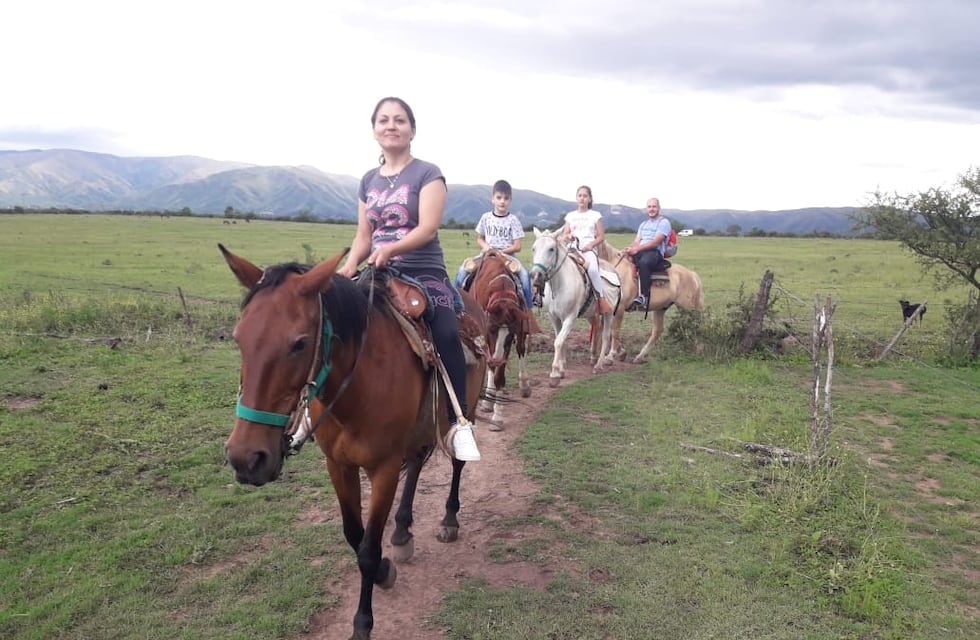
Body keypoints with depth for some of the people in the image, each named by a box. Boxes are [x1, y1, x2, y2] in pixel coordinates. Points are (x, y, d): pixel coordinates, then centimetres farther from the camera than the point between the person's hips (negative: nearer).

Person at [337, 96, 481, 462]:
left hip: (424, 273, -5)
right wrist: (350, 265, -5)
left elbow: (428, 228, -13)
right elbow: (363, 235, 15)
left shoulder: (428, 174, 0)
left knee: (446, 335, -31)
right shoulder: (368, 181, 16)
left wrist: (390, 249, -28)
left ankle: (458, 423, -23)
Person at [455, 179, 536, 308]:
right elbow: (480, 238, 14)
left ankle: (528, 305, -17)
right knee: (462, 270, -17)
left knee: (524, 274, -29)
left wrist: (501, 251, -17)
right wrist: (485, 246, -8)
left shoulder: (513, 220, -2)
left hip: (507, 255, -2)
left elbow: (517, 247, -5)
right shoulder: (486, 217, 4)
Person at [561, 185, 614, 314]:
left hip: (589, 249, -3)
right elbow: (565, 235, 17)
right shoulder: (570, 216, 19)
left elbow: (601, 237, 6)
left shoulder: (595, 215, 11)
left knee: (592, 269, -34)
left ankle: (601, 299, -21)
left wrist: (591, 245, -11)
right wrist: (568, 236, -7)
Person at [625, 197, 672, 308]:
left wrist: (637, 249, -20)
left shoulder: (664, 222, 3)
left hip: (655, 252, -7)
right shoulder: (643, 224, 27)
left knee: (643, 262, -40)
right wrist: (631, 248, -9)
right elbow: (637, 241, 16)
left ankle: (644, 296, -42)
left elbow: (655, 242, -10)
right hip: (640, 251, 7)